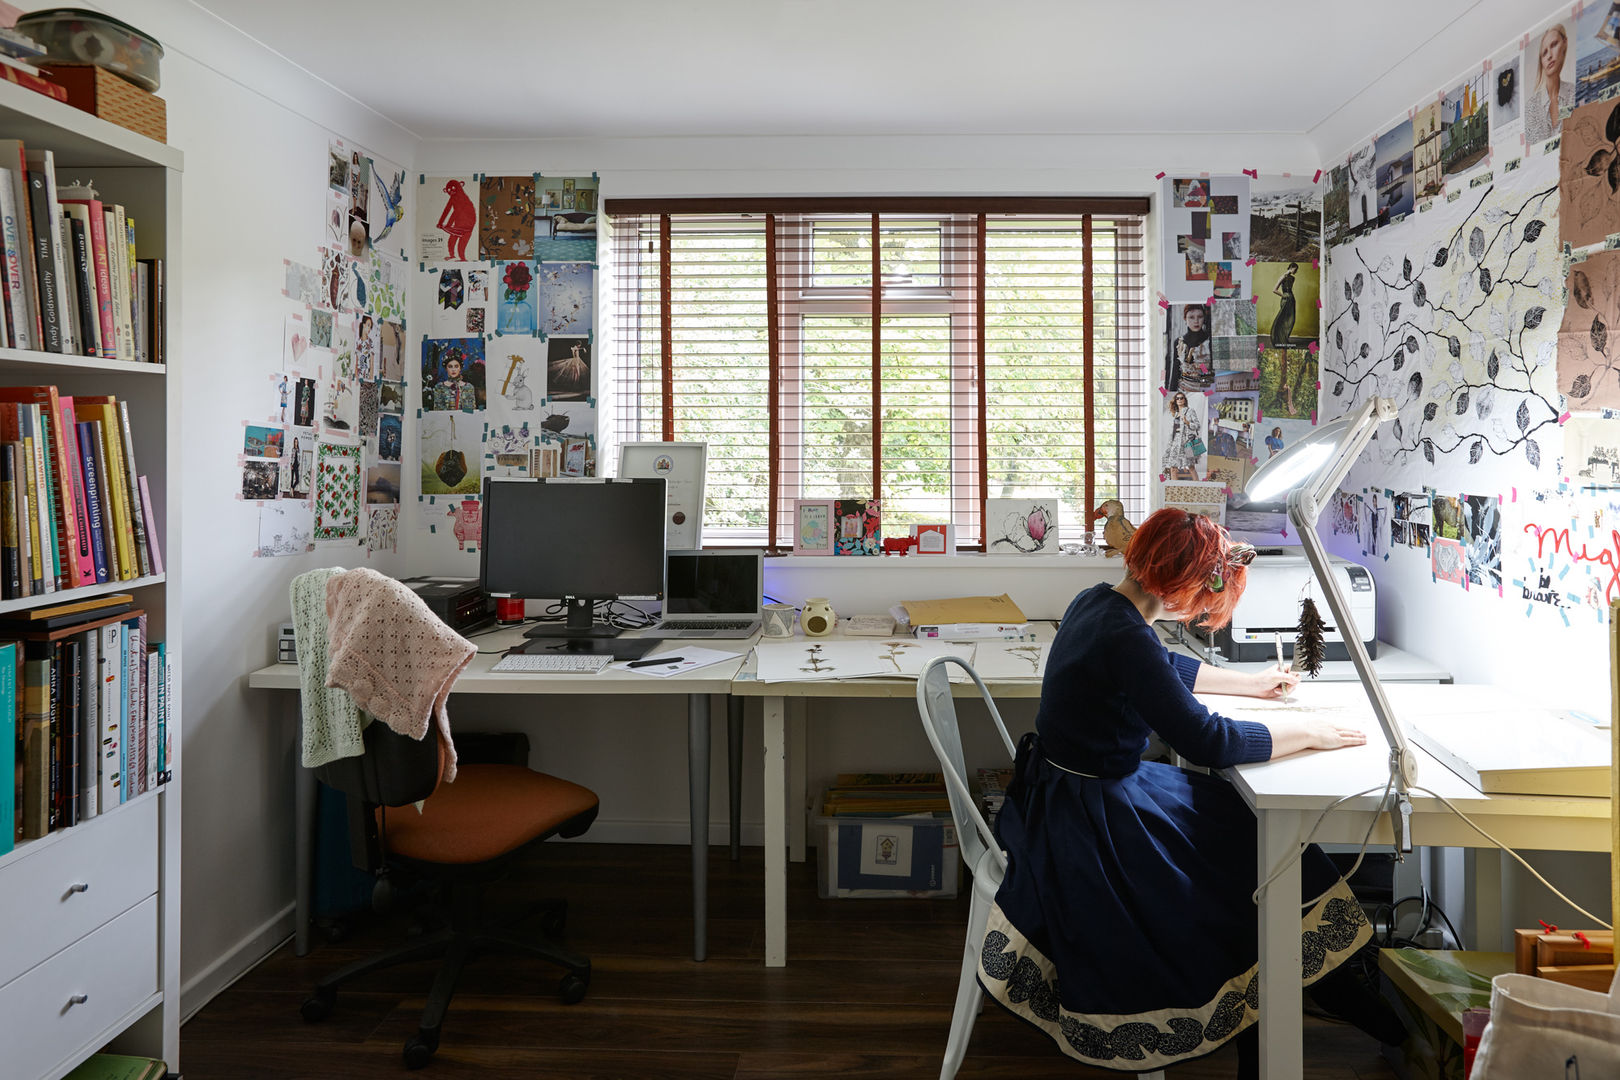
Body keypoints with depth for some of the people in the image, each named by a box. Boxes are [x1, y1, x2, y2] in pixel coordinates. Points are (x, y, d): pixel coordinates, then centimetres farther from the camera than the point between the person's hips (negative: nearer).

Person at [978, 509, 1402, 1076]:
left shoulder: (1098, 602, 3)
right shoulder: (1124, 637, -28)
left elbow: (1169, 668, 22)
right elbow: (1209, 740, -25)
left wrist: (1250, 682, 27)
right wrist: (1305, 732, -12)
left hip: (1067, 791, 9)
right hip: (1087, 821, -9)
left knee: (1245, 819, 9)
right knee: (1257, 855, 2)